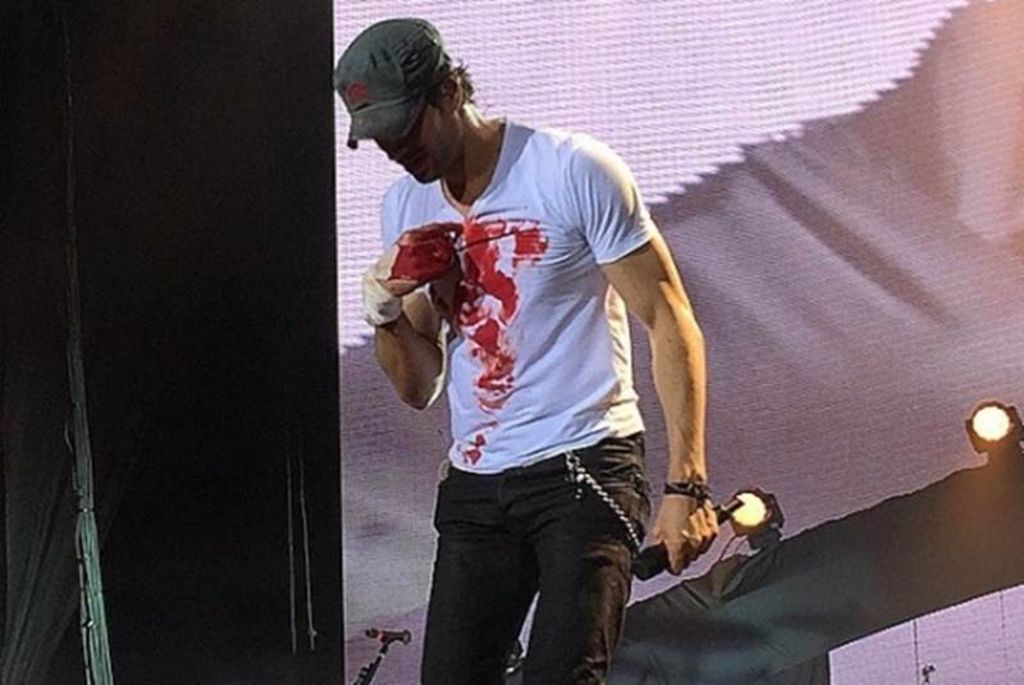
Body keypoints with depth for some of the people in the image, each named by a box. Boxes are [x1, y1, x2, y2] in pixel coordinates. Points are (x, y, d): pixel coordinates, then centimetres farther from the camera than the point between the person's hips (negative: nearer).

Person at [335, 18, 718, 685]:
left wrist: (687, 486, -16)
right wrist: (384, 308, -7)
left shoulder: (573, 171, -8)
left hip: (584, 467, -6)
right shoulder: (406, 209, 11)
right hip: (474, 487, 6)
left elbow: (670, 323, -8)